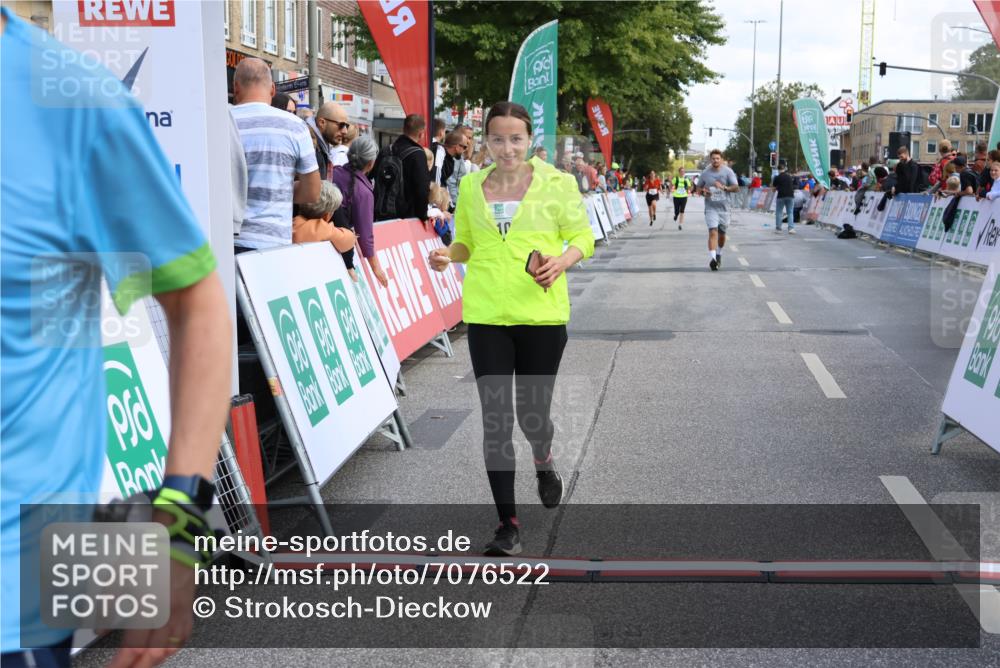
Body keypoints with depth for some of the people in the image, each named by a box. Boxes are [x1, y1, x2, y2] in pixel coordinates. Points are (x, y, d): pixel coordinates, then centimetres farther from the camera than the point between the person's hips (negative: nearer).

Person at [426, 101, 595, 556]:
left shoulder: (556, 183, -1)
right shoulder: (471, 186, 7)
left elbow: (583, 237, 4)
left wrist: (562, 260, -17)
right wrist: (447, 256, -4)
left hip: (542, 315, -2)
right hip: (485, 316, 2)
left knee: (532, 413, 5)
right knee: (495, 418, -1)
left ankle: (544, 460, 44)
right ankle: (508, 523, 9)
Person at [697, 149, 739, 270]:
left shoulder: (728, 172, -1)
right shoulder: (705, 173, 3)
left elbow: (736, 187, -6)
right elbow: (699, 187, 16)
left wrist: (724, 187, -23)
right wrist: (703, 191, -7)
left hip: (724, 207, 1)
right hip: (711, 207, -1)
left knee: (722, 233, 15)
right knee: (713, 232, -17)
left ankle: (719, 254, 39)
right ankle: (712, 259, -25)